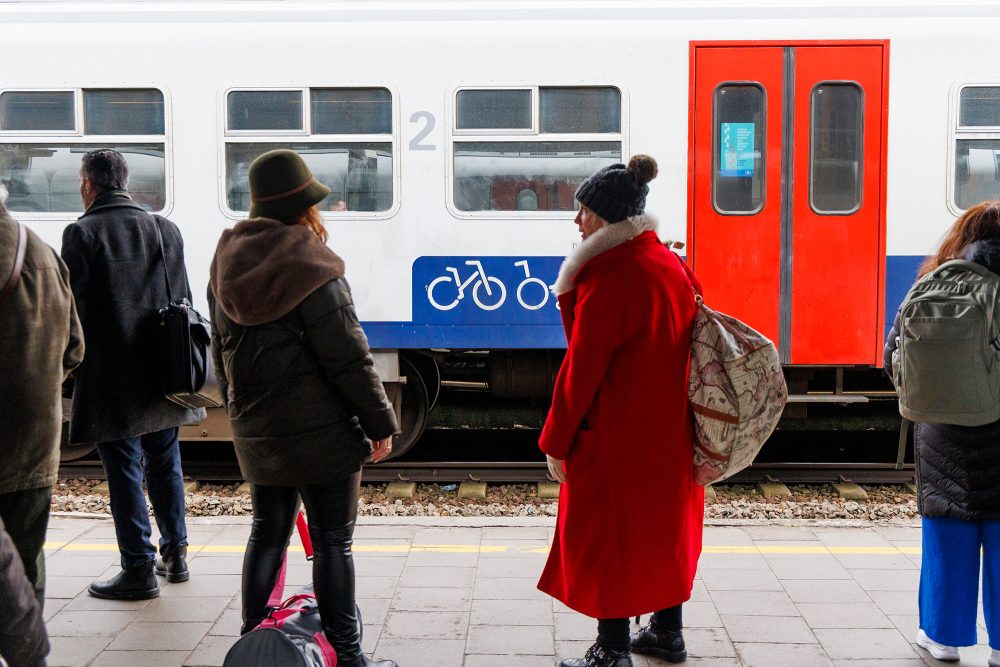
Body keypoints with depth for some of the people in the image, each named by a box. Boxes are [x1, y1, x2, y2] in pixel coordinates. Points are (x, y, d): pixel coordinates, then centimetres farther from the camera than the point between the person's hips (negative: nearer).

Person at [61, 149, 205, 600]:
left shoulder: (82, 233, -9)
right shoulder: (165, 230, 7)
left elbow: (73, 307, -11)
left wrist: (76, 364, -1)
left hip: (111, 379, -5)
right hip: (163, 373, 6)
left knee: (125, 470, 1)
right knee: (165, 464, 16)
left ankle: (139, 570, 6)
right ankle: (174, 555, 26)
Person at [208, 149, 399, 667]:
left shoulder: (226, 264, 6)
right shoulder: (312, 269, -17)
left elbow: (220, 348, 16)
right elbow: (349, 358, -16)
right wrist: (381, 423, -7)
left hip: (255, 431, 7)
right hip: (320, 431, -7)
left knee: (268, 532, 19)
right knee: (332, 542, 3)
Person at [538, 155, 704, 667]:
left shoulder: (609, 275, -19)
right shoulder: (671, 265, 6)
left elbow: (582, 366, -18)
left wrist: (557, 441, -11)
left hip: (615, 435, -9)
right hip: (669, 430, 9)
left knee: (604, 535, 4)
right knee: (664, 526, 19)